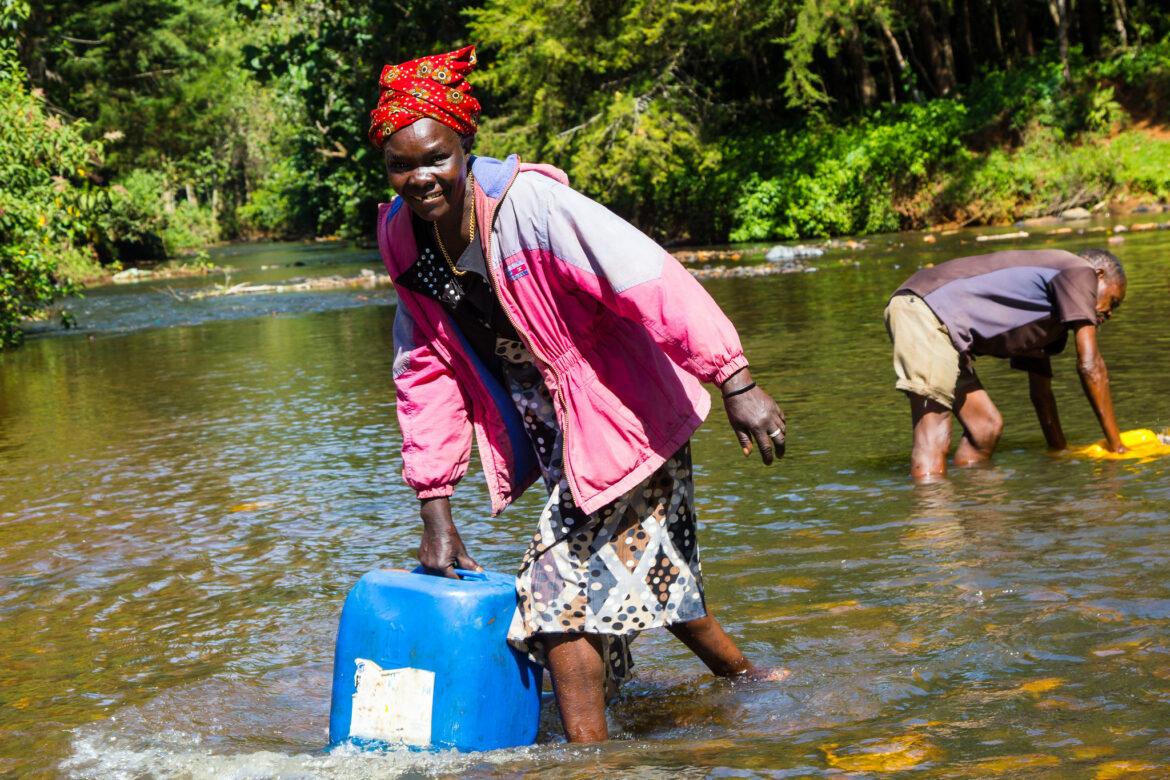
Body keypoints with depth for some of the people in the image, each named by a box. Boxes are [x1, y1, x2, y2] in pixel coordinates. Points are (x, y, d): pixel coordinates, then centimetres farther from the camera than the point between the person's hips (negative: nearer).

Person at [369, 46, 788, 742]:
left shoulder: (529, 202, -25)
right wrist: (436, 515, 1)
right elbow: (428, 374, 2)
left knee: (558, 595, -9)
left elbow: (653, 280, -31)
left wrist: (737, 383, -39)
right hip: (559, 437, 8)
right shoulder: (403, 237, -3)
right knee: (649, 580, 24)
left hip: (622, 420, -8)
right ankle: (749, 684, 47)